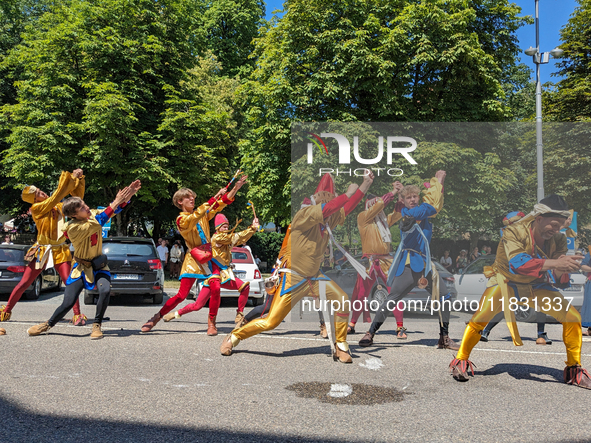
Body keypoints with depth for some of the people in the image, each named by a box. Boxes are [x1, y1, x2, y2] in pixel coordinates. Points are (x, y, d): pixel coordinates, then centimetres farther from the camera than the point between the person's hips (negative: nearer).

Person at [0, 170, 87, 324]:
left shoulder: (59, 207, 8)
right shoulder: (36, 209, -7)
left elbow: (77, 198, 10)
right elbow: (56, 197, -17)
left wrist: (79, 179, -3)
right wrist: (69, 178, -17)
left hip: (60, 251, 2)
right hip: (41, 251, -2)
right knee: (24, 283, 4)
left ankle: (78, 315, -10)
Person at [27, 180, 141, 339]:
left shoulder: (92, 215, -4)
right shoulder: (73, 228, -23)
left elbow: (116, 209, -5)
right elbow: (97, 223, -34)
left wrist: (128, 194, -23)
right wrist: (115, 203, -33)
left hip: (98, 265, 4)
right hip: (81, 267, -4)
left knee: (105, 290, -25)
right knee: (68, 303, -8)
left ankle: (96, 325, -5)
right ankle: (48, 324, 23)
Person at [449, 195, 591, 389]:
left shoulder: (559, 240, -13)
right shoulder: (514, 233, -28)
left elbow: (559, 278, -14)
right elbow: (518, 263, -44)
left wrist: (562, 272, -38)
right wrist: (555, 263, -52)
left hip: (536, 285, 5)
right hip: (506, 281, -4)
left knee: (573, 317, -9)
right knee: (481, 316, -27)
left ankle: (574, 369, 12)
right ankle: (461, 360, -5)